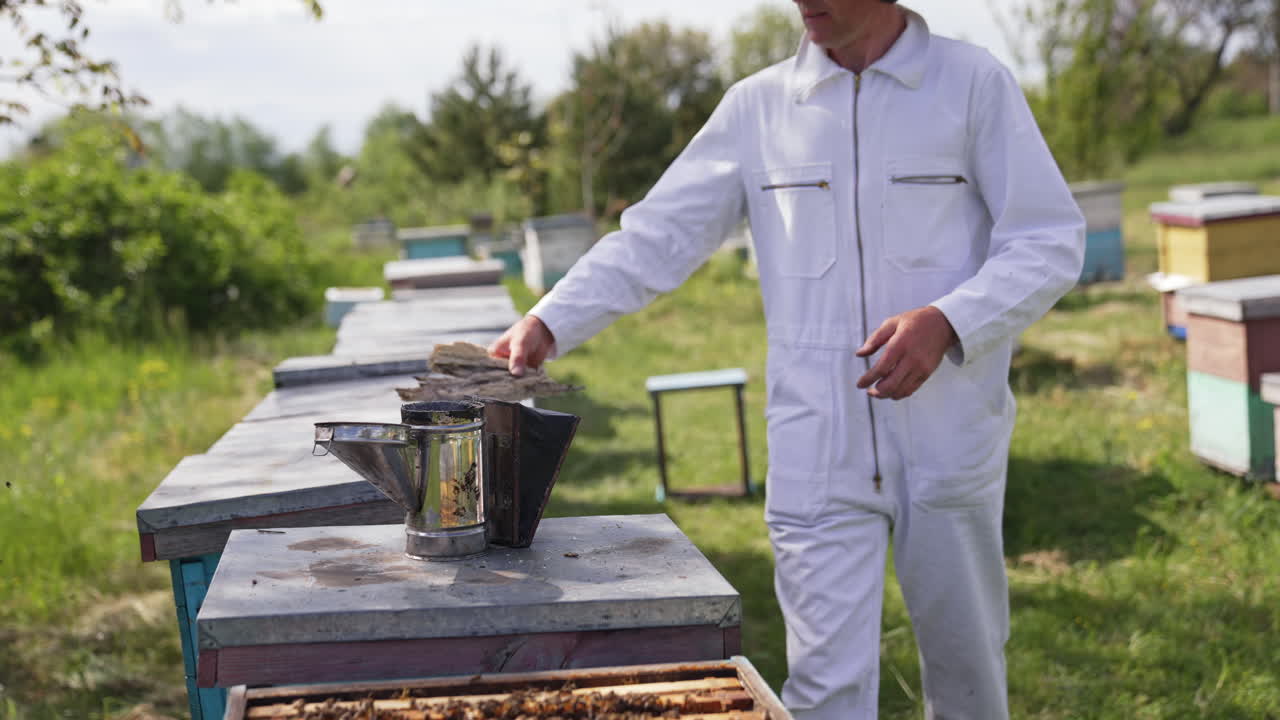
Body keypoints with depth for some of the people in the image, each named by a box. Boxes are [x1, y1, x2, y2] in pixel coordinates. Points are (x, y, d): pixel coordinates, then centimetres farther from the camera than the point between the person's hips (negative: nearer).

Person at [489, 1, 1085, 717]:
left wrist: (946, 322, -18)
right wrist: (549, 323, -5)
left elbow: (1051, 240, -3)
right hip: (818, 452, 1)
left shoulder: (973, 82, 0)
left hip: (948, 447, -1)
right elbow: (657, 237, 6)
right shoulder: (757, 106, 7)